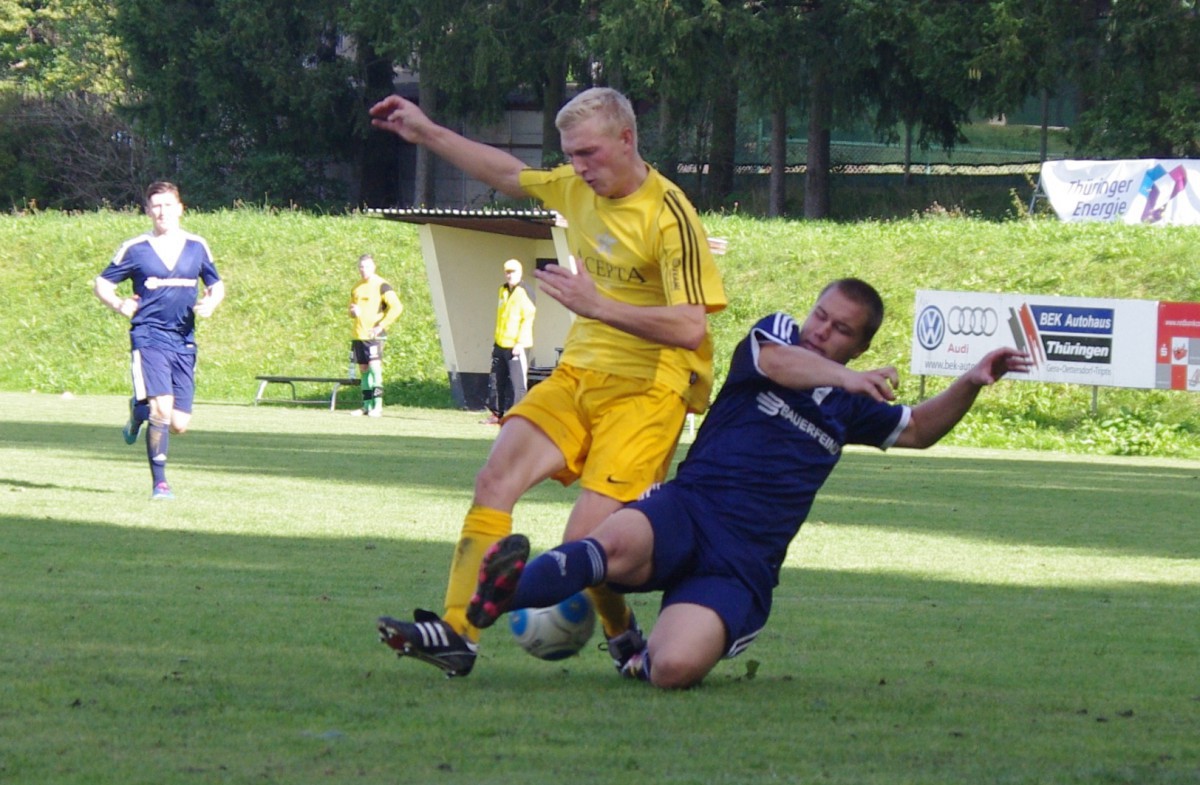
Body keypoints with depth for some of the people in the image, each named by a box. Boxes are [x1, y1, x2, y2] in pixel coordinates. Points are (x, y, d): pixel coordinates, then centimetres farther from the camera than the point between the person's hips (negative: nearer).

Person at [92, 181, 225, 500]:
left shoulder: (197, 246, 9)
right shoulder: (135, 249, 1)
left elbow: (216, 285, 20)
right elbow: (101, 283, 8)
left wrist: (211, 303, -2)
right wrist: (119, 305, -10)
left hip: (184, 341, 4)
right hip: (149, 338, -4)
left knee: (179, 424, 2)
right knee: (163, 407, -21)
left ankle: (139, 411, 36)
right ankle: (159, 482, -9)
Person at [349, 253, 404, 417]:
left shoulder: (381, 286, -6)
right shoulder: (356, 288, 16)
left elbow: (397, 307, -14)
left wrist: (381, 325, -16)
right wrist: (353, 311, 2)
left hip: (374, 335, -7)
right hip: (358, 334, 7)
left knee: (374, 367, -14)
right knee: (363, 370, 7)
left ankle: (378, 406, -15)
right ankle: (367, 406, 10)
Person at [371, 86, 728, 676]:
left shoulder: (668, 216, -17)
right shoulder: (576, 188, 7)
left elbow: (690, 327, -24)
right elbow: (508, 174, 29)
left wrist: (596, 304, -28)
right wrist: (426, 133, 29)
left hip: (646, 389, -7)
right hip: (577, 374, 7)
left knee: (586, 540, -18)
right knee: (496, 476, -11)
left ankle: (625, 640, 9)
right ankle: (457, 632, -14)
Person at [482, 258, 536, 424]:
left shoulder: (524, 293, -10)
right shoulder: (503, 291, 15)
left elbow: (528, 319, -15)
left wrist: (520, 343, -19)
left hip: (516, 346, -9)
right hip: (501, 345, 9)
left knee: (516, 383, -8)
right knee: (496, 380, 10)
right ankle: (497, 414, 17)